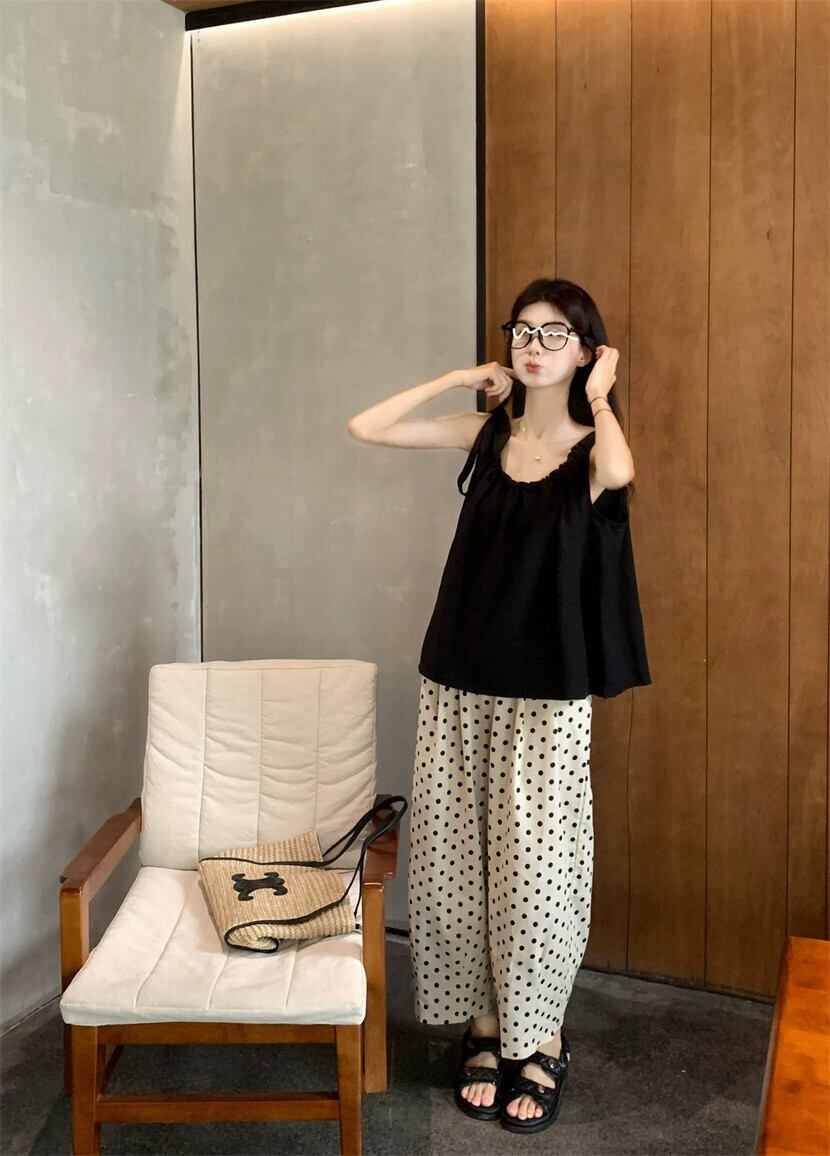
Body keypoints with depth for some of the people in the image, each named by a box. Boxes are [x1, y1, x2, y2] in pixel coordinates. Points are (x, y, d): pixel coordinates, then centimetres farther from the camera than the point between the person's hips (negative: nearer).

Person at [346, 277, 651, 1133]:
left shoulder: (591, 443, -4)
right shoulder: (488, 431, 5)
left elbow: (620, 472, -30)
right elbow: (366, 428, 2)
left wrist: (597, 395, -11)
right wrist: (461, 379, 2)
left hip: (548, 693, -3)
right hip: (459, 683, 4)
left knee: (535, 862, 4)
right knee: (455, 857, 9)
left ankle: (542, 1040, 24)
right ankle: (485, 1023, 29)